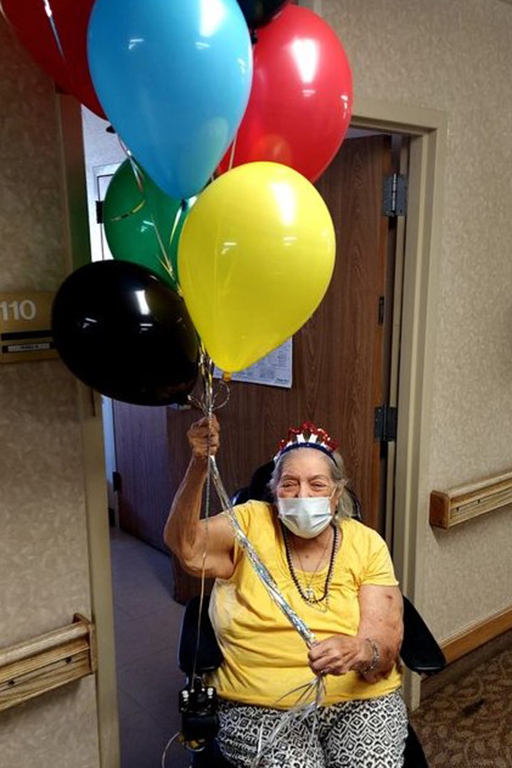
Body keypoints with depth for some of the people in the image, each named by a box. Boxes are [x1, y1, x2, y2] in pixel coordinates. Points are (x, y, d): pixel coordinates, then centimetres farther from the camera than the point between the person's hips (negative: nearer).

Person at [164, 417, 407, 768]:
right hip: (260, 707, -1)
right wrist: (199, 465, -34)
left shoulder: (366, 544, 0)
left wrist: (357, 653, -30)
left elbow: (385, 646, -6)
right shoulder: (251, 525, -2)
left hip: (360, 699, 2)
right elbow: (186, 545, -21)